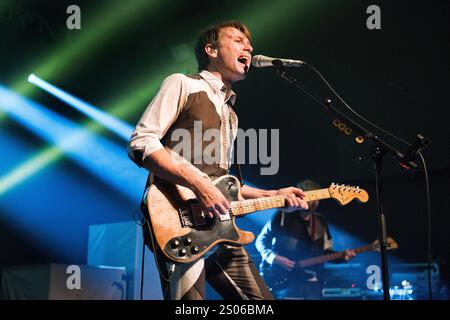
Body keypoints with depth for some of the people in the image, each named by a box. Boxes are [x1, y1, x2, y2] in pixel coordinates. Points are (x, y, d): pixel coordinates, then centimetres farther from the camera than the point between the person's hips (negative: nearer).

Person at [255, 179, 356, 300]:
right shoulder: (283, 216, -2)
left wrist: (342, 256, -2)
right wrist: (275, 258, -14)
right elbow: (261, 241, 1)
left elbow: (325, 252, 16)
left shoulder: (320, 222, 14)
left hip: (312, 283, 5)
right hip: (285, 282, -5)